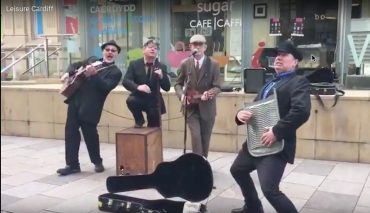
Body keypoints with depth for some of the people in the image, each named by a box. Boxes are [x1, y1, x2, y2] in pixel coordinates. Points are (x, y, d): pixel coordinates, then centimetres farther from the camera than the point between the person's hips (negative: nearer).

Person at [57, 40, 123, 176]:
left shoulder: (115, 72, -2)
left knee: (90, 134, 0)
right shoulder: (92, 60, 16)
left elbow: (105, 87, -15)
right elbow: (76, 65, 24)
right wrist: (68, 73, 3)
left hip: (89, 106, -6)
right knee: (71, 132, 4)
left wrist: (94, 74, -27)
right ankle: (72, 164, 12)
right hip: (75, 100, 6)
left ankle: (97, 162, 23)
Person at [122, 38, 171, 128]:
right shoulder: (134, 64, -4)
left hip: (154, 102, 1)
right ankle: (139, 120, -4)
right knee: (130, 100, -32)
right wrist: (138, 87, -36)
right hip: (138, 98, -1)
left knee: (154, 128, 1)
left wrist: (161, 76, -26)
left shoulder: (161, 67, -2)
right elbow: (125, 81, -16)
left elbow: (167, 88, -6)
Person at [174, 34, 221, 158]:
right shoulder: (185, 64, 0)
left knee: (205, 139, 12)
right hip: (191, 108, 0)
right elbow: (178, 83, 8)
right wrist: (181, 95, -13)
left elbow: (217, 87, -9)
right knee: (196, 137, -11)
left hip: (207, 108, 0)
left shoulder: (213, 65, -4)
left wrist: (209, 93, -31)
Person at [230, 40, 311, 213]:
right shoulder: (270, 83, 18)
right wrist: (241, 113, -1)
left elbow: (302, 111, -24)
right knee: (237, 170, 26)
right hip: (255, 142, 10)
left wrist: (276, 132, -25)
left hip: (276, 144, -10)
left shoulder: (298, 82, -8)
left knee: (269, 189, -19)